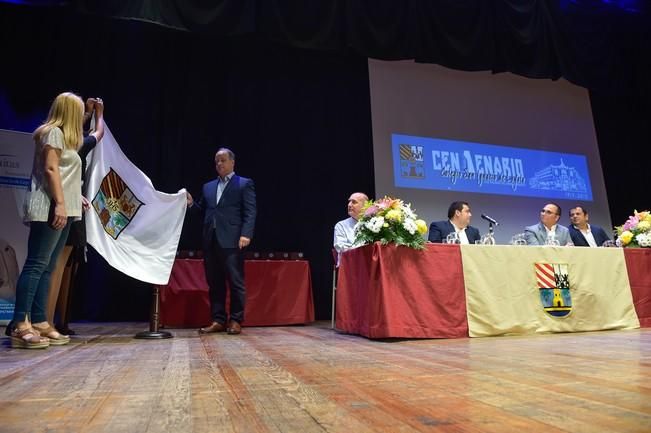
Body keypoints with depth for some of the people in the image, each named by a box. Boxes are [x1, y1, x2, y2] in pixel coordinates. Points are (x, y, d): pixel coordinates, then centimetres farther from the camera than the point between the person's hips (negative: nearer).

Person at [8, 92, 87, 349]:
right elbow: (50, 169, -14)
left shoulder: (63, 135, 24)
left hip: (62, 209, 10)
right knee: (37, 264, -12)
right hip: (50, 209, -10)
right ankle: (20, 325, -12)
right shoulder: (53, 132, -3)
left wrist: (75, 198, 25)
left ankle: (38, 322, 7)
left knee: (47, 267, 5)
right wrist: (60, 203, -20)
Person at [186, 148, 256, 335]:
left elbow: (250, 212, -5)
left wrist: (246, 234, -17)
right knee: (214, 283, 8)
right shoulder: (208, 187, 22)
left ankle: (236, 321, 6)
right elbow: (203, 212, 19)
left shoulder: (244, 184, 5)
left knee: (236, 282, -2)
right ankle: (218, 320, 15)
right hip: (210, 241, 6)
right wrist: (191, 204, 0)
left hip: (232, 241, -5)